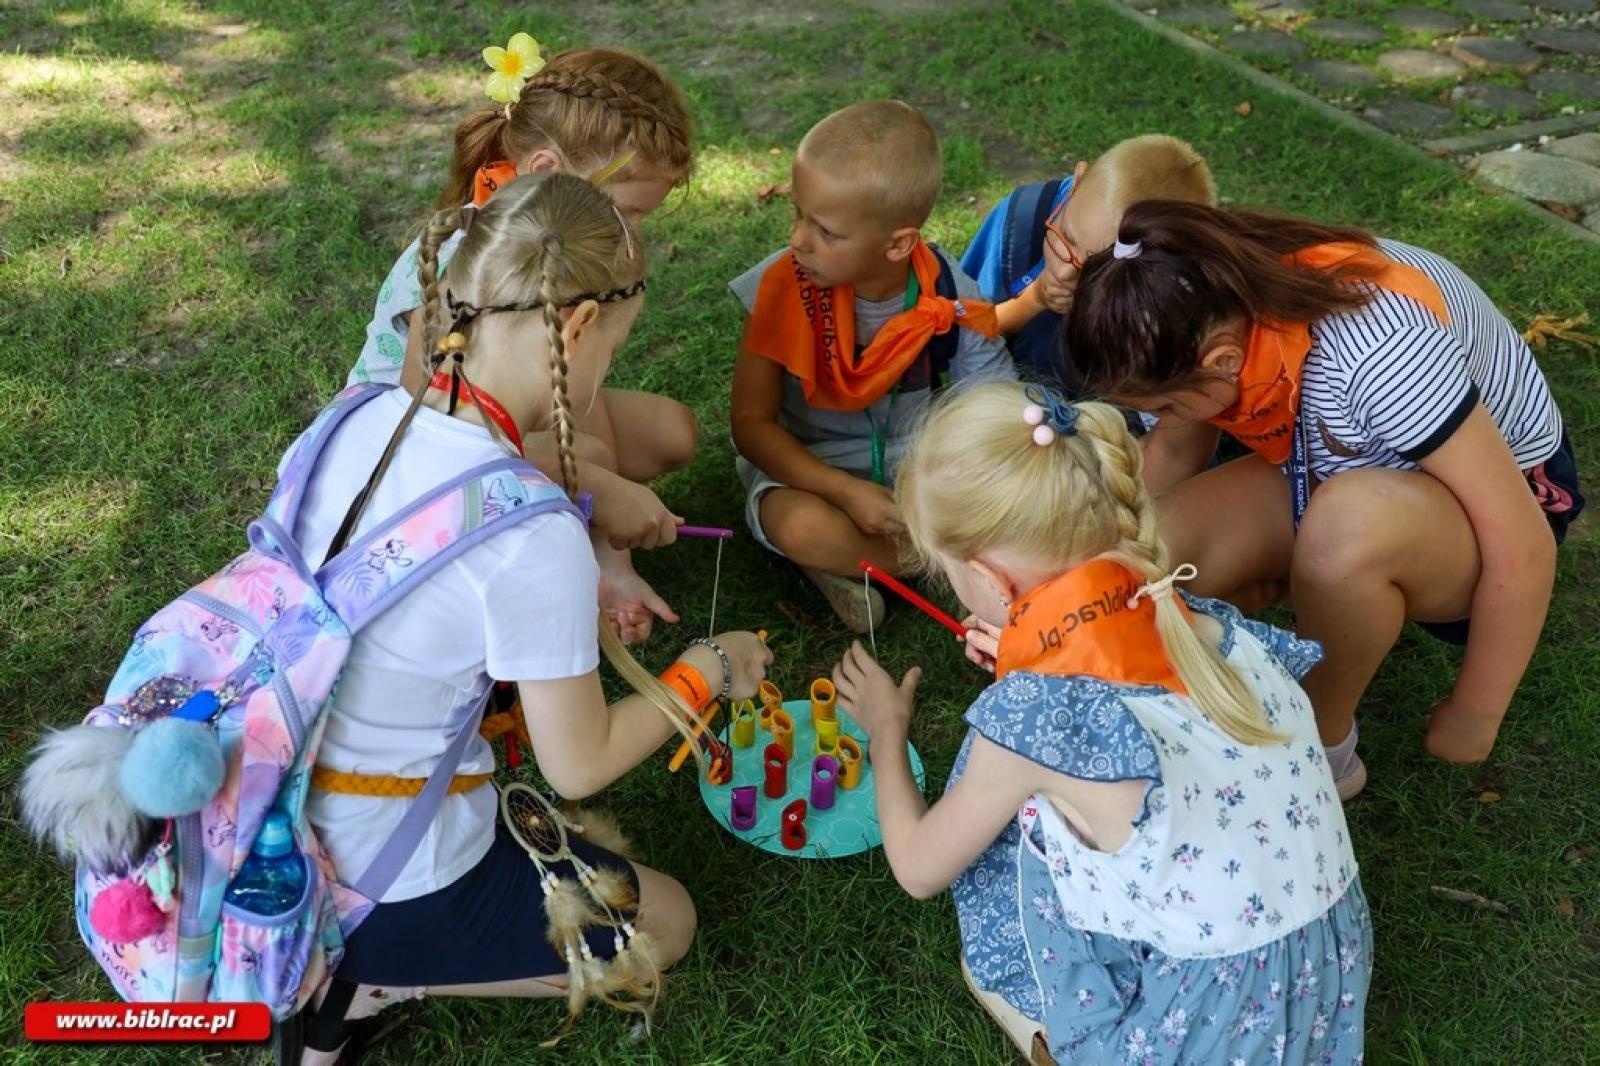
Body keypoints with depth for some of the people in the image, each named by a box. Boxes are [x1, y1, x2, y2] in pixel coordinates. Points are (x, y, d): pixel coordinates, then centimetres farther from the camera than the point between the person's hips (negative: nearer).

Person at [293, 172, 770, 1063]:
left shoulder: (363, 419, -9)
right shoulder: (533, 533, -30)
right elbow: (579, 767, -17)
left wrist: (576, 607, 8)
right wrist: (706, 672, -2)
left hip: (286, 826, 7)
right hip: (390, 886, -7)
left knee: (591, 851, 28)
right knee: (666, 923, 17)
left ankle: (329, 957, 17)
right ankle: (367, 978, 8)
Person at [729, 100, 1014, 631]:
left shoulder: (953, 302, -17)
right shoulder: (784, 285, -19)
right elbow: (752, 423, -16)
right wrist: (846, 492, -27)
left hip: (915, 463, 2)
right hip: (805, 468, -2)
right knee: (802, 526, -36)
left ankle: (845, 559, -12)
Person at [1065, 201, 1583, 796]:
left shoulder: (1378, 356, -38)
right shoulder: (1215, 309, -19)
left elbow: (1525, 541, -30)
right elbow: (1172, 452, -2)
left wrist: (1472, 718, -18)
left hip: (1499, 500, -4)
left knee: (1350, 518, -39)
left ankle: (1321, 749, -13)